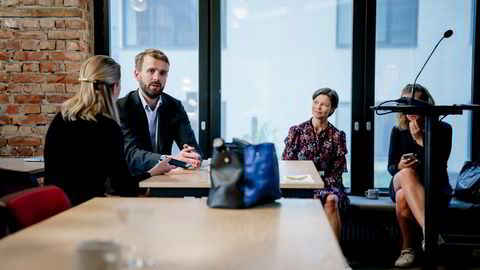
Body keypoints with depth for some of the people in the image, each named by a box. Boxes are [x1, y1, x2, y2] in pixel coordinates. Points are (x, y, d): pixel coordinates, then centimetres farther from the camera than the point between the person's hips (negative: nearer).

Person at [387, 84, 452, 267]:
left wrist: (420, 139, -21)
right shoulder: (399, 130, 1)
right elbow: (391, 167, 2)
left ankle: (408, 248, -20)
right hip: (402, 184, 2)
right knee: (406, 173, -38)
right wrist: (400, 166, -23)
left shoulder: (443, 129, -5)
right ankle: (428, 230, -44)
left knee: (403, 197, -37)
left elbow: (438, 168, -15)